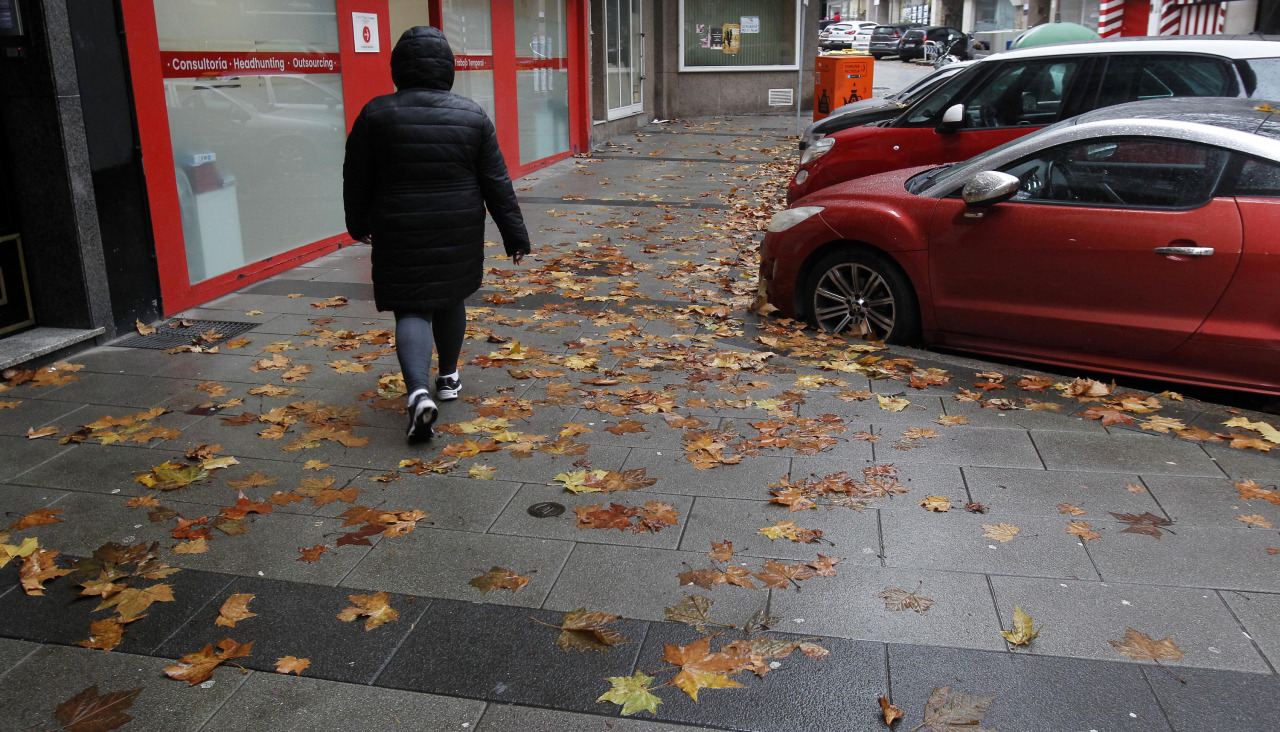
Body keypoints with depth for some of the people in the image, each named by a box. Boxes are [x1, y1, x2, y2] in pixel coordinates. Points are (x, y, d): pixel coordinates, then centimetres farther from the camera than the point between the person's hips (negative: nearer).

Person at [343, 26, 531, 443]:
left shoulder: (376, 114, -6)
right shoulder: (472, 116, -3)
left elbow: (356, 181, 2)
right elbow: (496, 184, -1)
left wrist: (359, 224, 19)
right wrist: (515, 235, 5)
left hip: (400, 235, -2)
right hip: (459, 233, 2)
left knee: (411, 310, 0)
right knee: (450, 300, 20)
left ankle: (419, 391, -20)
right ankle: (448, 378, 36)